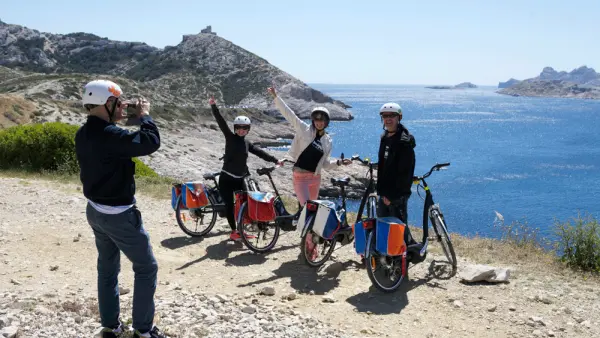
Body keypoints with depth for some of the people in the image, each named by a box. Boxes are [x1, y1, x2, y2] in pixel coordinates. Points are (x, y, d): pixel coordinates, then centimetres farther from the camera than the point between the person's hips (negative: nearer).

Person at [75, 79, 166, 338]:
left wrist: (118, 118, 8)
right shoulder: (108, 134, -26)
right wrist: (144, 115, -14)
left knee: (108, 268, 19)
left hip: (95, 211, 9)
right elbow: (150, 142, -29)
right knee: (146, 267, 5)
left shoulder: (84, 134, 3)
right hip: (119, 215, -9)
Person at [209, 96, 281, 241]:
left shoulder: (247, 143, 9)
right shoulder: (230, 137, -6)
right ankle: (233, 231, 13)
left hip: (239, 179, 5)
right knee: (229, 205, 1)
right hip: (226, 179, -5)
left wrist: (275, 160, 8)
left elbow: (260, 152, 11)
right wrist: (213, 106, -26)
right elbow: (221, 122, -16)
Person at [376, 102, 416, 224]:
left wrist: (392, 195, -18)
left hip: (397, 195, -8)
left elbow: (405, 173, -19)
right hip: (384, 192, 8)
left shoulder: (405, 141, -15)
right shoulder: (385, 137, 11)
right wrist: (381, 190, 13)